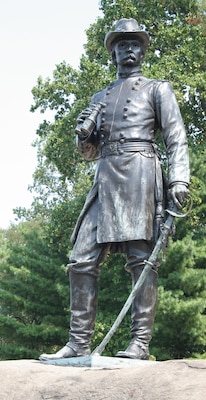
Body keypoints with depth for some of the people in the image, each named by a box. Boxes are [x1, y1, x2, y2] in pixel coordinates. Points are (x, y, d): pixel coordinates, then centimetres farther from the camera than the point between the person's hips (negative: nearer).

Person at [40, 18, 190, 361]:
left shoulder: (157, 89, 14)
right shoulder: (100, 97, 27)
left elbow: (176, 138, 3)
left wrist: (179, 179, -13)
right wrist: (84, 135, 4)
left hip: (139, 172, -5)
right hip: (105, 177, 5)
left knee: (141, 257, -10)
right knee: (82, 259, -4)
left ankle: (140, 343, -11)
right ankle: (79, 343, -3)